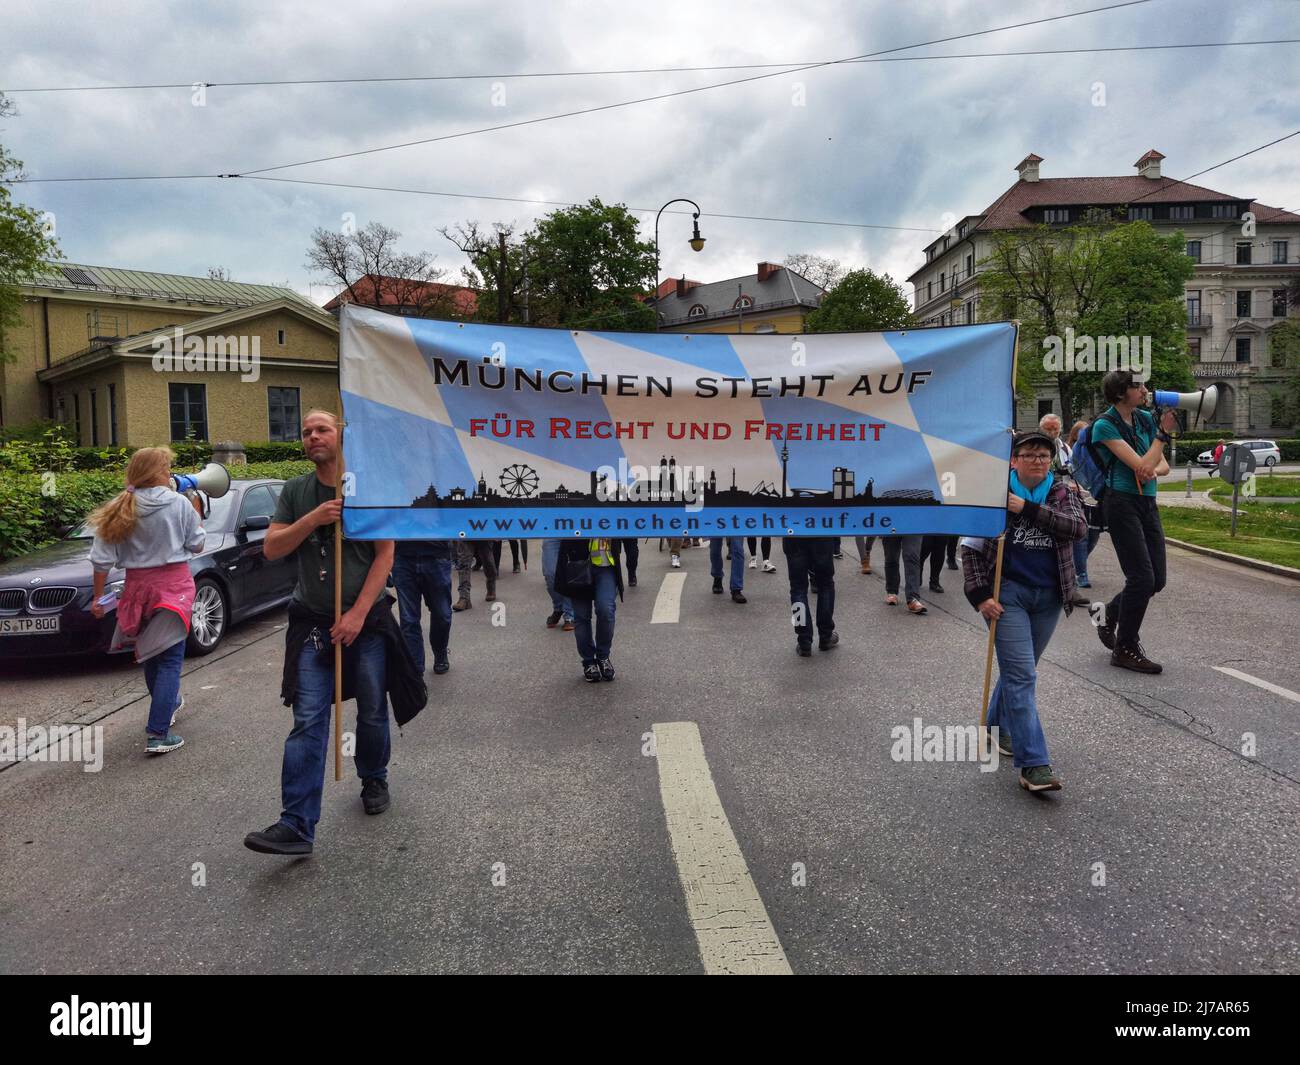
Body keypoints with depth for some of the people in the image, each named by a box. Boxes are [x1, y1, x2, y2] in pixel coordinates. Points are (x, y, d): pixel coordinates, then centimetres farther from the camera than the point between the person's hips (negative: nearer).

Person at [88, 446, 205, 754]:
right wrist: (196, 511, 14)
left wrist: (97, 596, 8)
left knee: (151, 652, 23)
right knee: (170, 657, -1)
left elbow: (102, 558, 0)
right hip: (173, 584, -4)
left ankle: (168, 704, 45)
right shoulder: (180, 504, -8)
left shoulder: (119, 509, 1)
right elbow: (196, 545, 2)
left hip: (137, 587, 4)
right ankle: (158, 733, -8)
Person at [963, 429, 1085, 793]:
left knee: (1019, 670, 16)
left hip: (1049, 596, 4)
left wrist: (1028, 509, -23)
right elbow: (971, 547, -3)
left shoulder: (1062, 494, 5)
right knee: (1021, 675, -10)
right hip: (1007, 592, -4)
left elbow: (1077, 527, -16)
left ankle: (999, 729, 39)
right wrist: (979, 594, -12)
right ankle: (1033, 765, -12)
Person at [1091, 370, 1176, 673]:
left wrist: (1153, 470, -10)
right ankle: (1125, 649, 7)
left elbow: (1163, 465, 12)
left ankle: (1109, 614, 31)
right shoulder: (1105, 425, -11)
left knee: (1156, 579, 7)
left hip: (1148, 503, 7)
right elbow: (1141, 465, -17)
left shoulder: (1146, 418, 10)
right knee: (1142, 578, -7)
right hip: (1122, 503, -7)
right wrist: (1164, 431, -12)